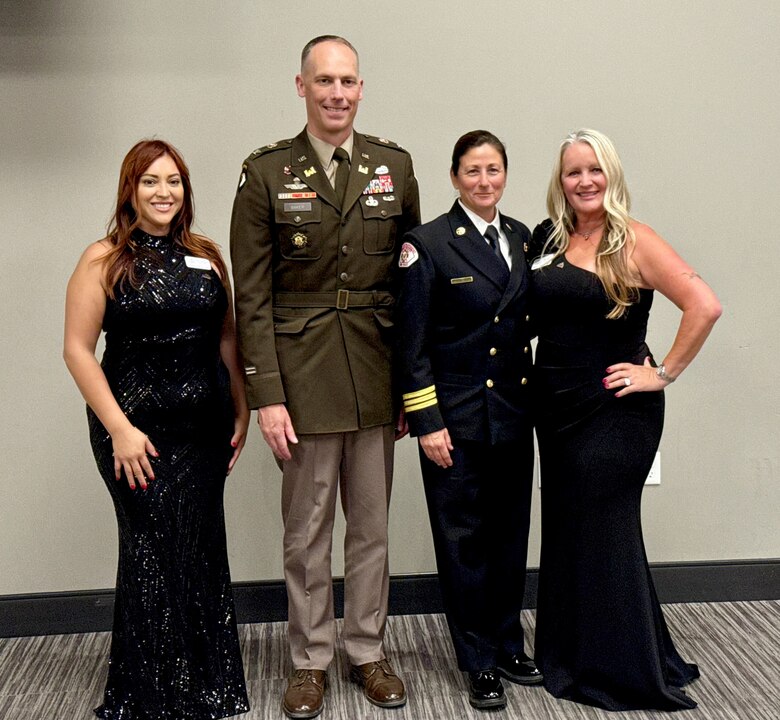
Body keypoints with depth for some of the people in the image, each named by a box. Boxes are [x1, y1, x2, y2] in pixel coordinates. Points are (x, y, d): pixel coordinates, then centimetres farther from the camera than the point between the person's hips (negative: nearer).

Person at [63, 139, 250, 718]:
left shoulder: (206, 256, 8)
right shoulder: (104, 260, -3)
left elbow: (227, 338, 12)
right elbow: (78, 349, -7)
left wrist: (242, 413, 6)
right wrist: (120, 428, -13)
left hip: (206, 428, 4)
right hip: (138, 432, -4)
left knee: (203, 552, 11)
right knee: (155, 555, 4)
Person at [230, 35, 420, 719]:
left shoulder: (394, 164, 5)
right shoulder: (267, 172, -2)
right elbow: (251, 294, -4)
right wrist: (267, 395, -9)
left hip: (377, 373, 2)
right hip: (303, 374, -2)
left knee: (372, 527, 13)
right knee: (307, 533, 9)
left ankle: (368, 651, 31)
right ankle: (310, 660, 27)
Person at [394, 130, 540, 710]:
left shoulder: (522, 238, 9)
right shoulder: (428, 244, -7)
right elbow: (412, 344, -9)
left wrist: (536, 400, 5)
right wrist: (426, 422, -13)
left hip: (515, 414, 5)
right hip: (458, 418, -5)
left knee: (511, 533, 14)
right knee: (465, 539, 5)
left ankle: (509, 646, 31)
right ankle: (479, 662, 20)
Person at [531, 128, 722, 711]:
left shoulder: (633, 242, -11)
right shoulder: (550, 241, 7)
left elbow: (705, 305, -18)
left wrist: (663, 373, -15)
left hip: (614, 412, -6)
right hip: (557, 409, 6)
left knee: (603, 532, 3)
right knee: (565, 530, 14)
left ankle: (627, 670, 22)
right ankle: (572, 656, 32)